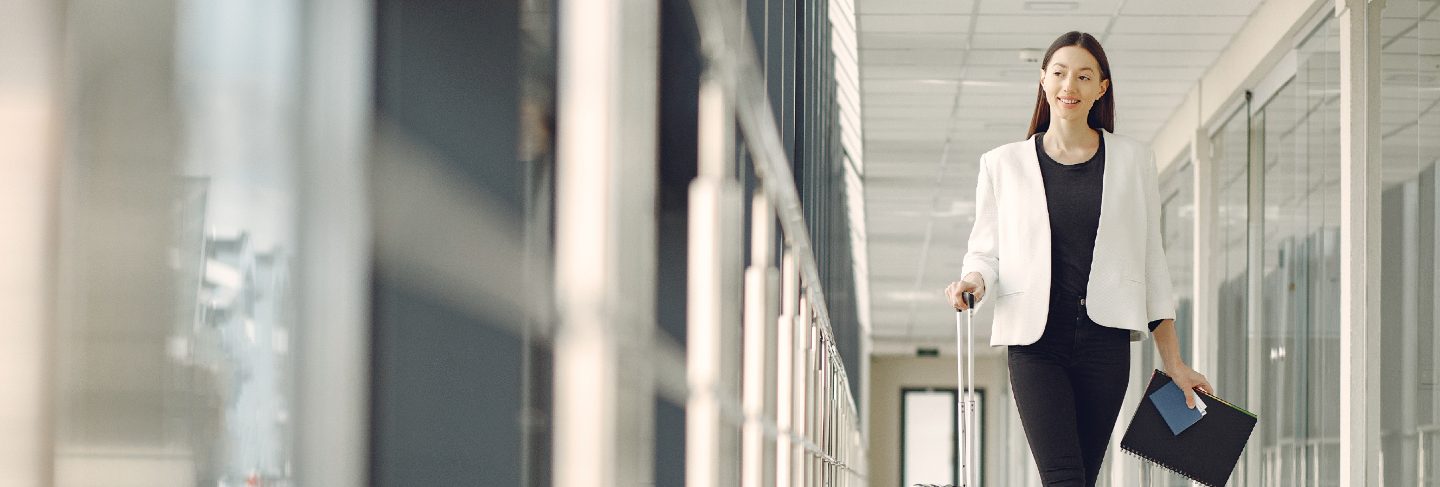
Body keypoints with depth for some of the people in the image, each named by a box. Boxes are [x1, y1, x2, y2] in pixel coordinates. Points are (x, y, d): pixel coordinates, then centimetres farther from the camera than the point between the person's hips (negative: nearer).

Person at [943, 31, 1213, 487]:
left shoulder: (1132, 161, 10)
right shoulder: (1004, 164, 8)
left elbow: (1151, 262, 11)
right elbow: (985, 251, 10)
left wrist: (1174, 363, 9)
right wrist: (974, 282, -16)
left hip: (1105, 342, 1)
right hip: (1035, 342, -1)